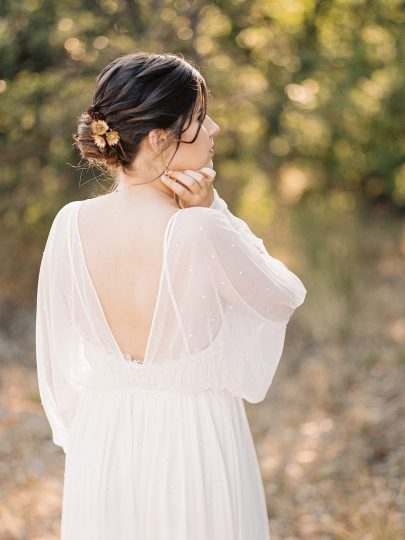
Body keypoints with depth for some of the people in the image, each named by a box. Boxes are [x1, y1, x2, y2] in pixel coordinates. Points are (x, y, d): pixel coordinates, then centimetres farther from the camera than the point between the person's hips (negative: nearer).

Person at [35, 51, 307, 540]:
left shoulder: (71, 225, -11)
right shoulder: (202, 233, -25)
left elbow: (58, 359, 0)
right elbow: (285, 297, -5)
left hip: (101, 448, 4)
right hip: (194, 443, -4)